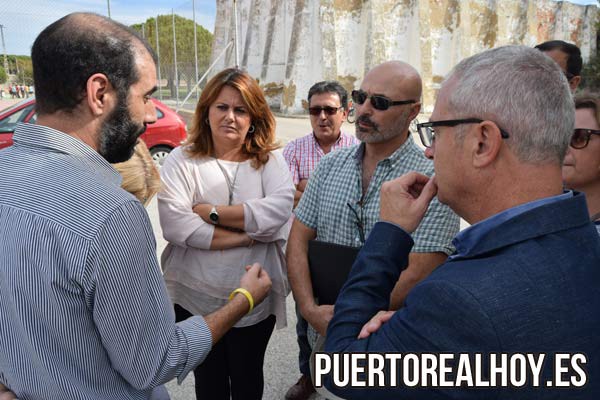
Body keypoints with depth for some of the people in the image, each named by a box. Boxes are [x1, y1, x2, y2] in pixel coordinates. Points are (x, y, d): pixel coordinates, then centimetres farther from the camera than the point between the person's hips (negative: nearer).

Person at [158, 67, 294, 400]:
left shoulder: (270, 160, -1)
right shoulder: (183, 160, -5)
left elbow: (278, 211, -19)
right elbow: (174, 225, -20)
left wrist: (210, 212, -19)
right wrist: (248, 235, -18)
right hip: (195, 297, 0)